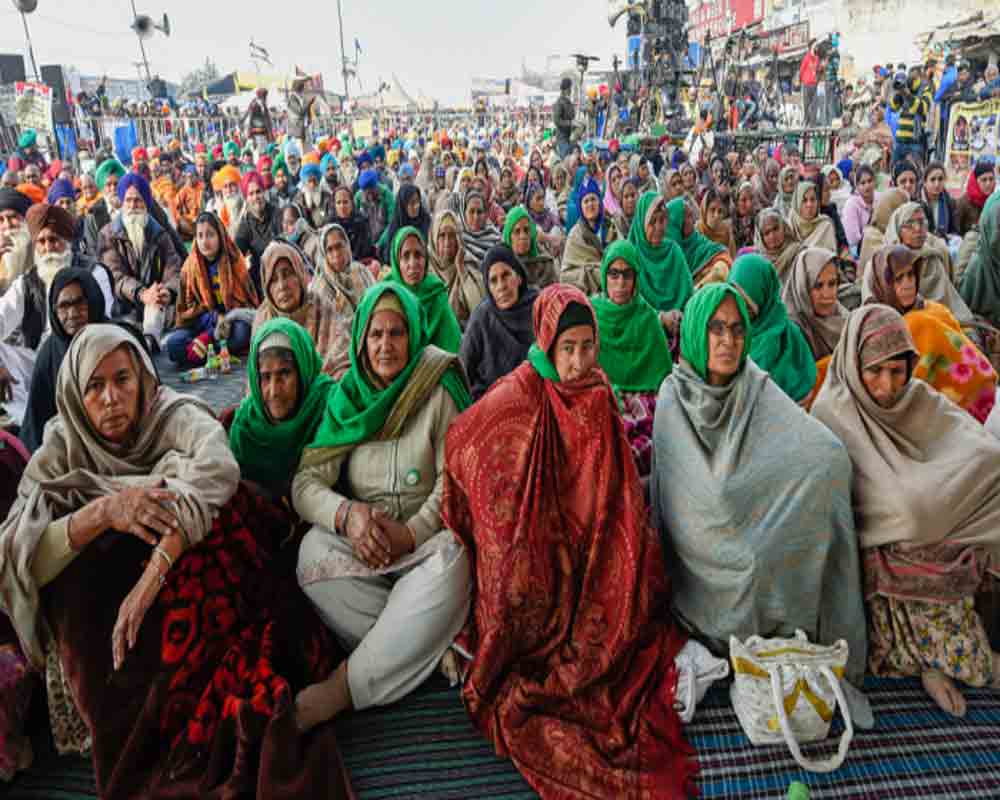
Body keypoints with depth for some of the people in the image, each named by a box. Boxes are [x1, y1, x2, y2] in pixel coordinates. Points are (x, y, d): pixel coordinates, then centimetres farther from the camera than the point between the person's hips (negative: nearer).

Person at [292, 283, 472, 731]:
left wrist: (411, 533, -22)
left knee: (453, 560, -35)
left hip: (428, 537, -2)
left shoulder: (439, 392, -2)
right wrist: (347, 514, -21)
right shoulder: (346, 399, 6)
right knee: (314, 553, -28)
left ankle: (346, 685, -26)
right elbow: (305, 483, 0)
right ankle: (430, 644, -21)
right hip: (362, 541, 3)